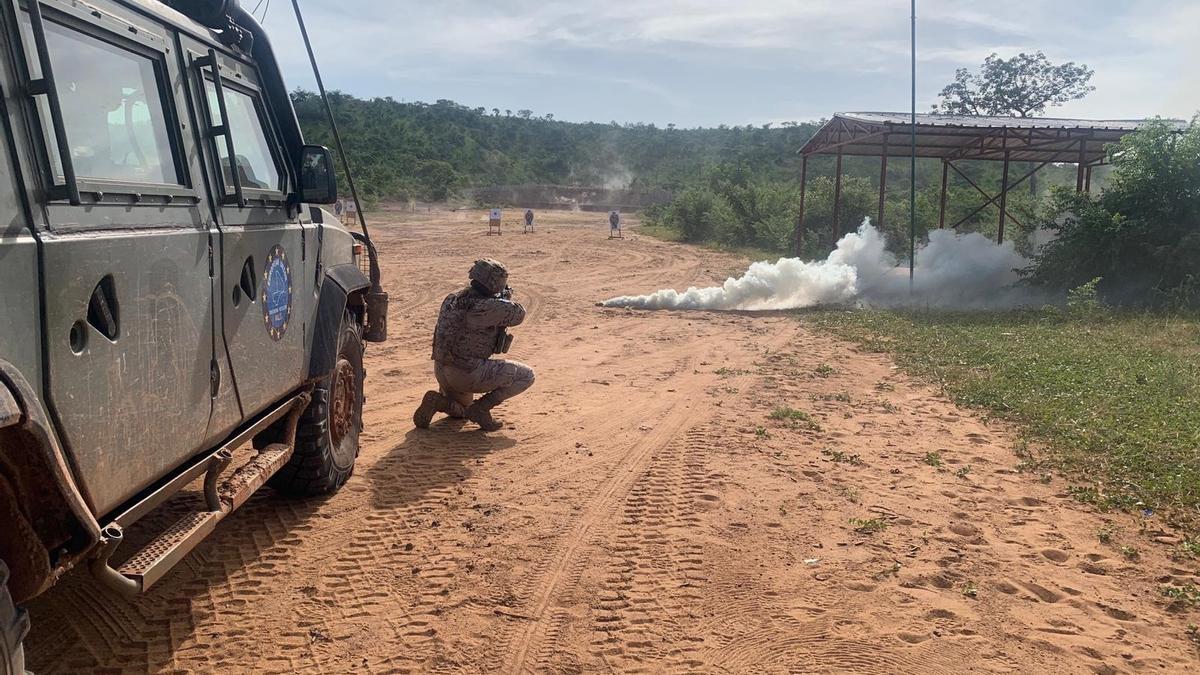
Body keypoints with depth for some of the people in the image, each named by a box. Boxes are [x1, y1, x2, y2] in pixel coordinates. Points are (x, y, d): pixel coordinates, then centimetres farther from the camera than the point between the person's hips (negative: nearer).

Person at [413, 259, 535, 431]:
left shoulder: (452, 299, 5)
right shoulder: (487, 307, -21)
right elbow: (518, 314, -7)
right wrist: (508, 300, 15)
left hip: (441, 371, 8)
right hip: (468, 374, -8)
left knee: (459, 411, 35)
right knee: (526, 375, 0)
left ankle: (436, 402, 3)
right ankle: (481, 408, -4)